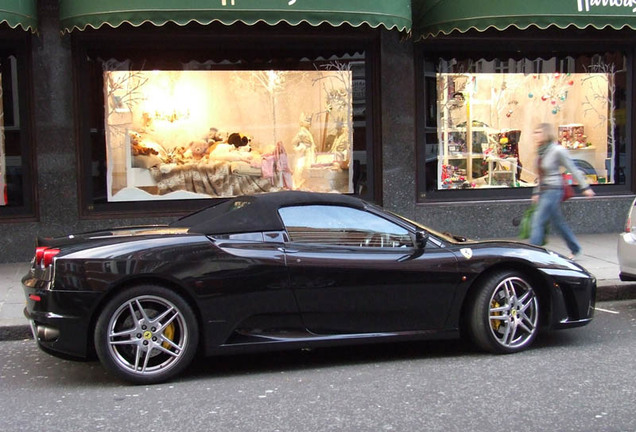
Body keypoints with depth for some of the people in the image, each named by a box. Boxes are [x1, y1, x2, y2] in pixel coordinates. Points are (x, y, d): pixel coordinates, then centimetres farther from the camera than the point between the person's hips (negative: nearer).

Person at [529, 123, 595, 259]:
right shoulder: (541, 151, 9)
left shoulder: (557, 150, -14)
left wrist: (585, 187, -2)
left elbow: (573, 169, -7)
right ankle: (575, 248, 31)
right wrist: (536, 192, 19)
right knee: (558, 222, 16)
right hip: (544, 191, 8)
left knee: (538, 222, -11)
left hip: (553, 190, -8)